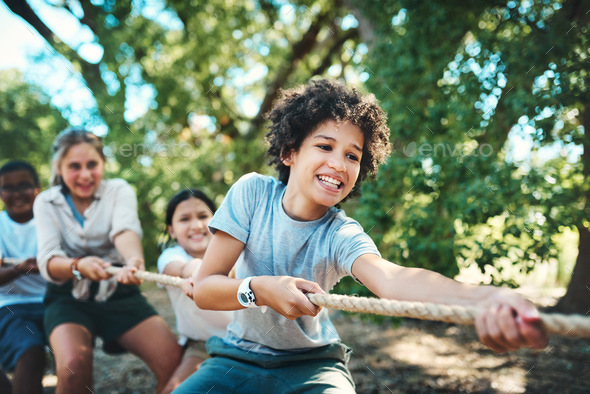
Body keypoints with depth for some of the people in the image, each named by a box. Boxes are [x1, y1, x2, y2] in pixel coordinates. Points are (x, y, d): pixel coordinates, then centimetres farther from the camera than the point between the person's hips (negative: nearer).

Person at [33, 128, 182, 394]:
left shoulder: (119, 190, 0)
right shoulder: (46, 202, 2)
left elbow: (125, 229, -23)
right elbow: (47, 262, -12)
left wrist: (134, 259, -48)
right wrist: (78, 266, -36)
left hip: (118, 293, 0)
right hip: (69, 298, 0)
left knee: (173, 358, -23)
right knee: (73, 364, -32)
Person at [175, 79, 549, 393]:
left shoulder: (342, 235, -18)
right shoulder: (252, 192, -14)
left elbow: (391, 277, -41)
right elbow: (203, 289, -13)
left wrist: (484, 298, -60)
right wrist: (259, 289, -34)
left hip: (310, 364, -1)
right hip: (240, 356, 2)